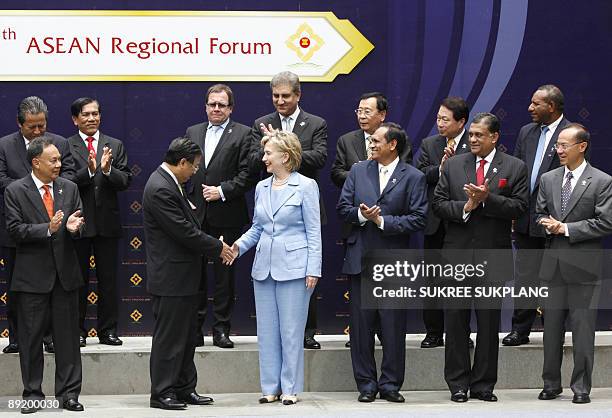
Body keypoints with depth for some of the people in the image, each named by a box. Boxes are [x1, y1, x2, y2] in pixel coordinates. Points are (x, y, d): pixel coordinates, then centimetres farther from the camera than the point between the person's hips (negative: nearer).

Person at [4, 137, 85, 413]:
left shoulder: (69, 188, 9)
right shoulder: (15, 191, -3)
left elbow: (78, 225, 10)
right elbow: (15, 230, -9)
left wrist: (74, 227, -14)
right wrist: (47, 229, -21)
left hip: (65, 273, 3)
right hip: (32, 274, -3)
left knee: (67, 336, 5)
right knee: (30, 338, 3)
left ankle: (69, 393, 12)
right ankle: (33, 394, 12)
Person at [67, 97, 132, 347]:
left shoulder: (115, 146, 10)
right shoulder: (66, 146, 1)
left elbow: (125, 181, 1)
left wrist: (107, 170, -16)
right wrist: (88, 171, -23)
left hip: (107, 222, 2)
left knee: (108, 279, 6)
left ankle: (108, 330, 12)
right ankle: (78, 330, 11)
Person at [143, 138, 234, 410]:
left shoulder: (169, 183, 12)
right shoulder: (160, 189, -21)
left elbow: (189, 227, 16)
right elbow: (184, 232, -22)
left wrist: (215, 245, 6)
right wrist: (218, 248, -10)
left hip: (182, 276, 10)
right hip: (170, 278, -10)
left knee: (185, 337, 15)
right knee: (168, 337, -2)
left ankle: (185, 389, 22)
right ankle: (162, 393, 6)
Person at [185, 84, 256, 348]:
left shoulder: (243, 134, 0)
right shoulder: (192, 133, 14)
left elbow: (247, 175, -6)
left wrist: (222, 191, -14)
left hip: (225, 216, -3)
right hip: (195, 215, 3)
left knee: (224, 274, 3)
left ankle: (221, 329, 9)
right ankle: (194, 328, 11)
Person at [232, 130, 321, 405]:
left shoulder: (305, 186, -4)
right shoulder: (262, 188, 12)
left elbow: (314, 232, -5)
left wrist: (313, 269, -10)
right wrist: (239, 246, 0)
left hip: (293, 268, -6)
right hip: (264, 267, 6)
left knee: (291, 330, -1)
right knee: (266, 330, 8)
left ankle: (290, 388, 7)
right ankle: (271, 387, 15)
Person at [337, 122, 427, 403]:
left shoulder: (413, 178, -1)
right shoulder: (358, 171, 10)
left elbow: (418, 219, -8)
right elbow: (343, 208, 7)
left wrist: (383, 220, -14)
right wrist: (361, 215, -13)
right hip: (360, 260, 3)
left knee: (393, 327, 2)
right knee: (361, 325, 5)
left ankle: (390, 384, 11)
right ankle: (366, 384, 13)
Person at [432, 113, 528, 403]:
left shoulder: (514, 168, 3)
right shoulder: (452, 165, 8)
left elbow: (519, 207, -5)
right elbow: (438, 204, 4)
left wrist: (487, 198, -17)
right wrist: (465, 207, -13)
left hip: (493, 256, -1)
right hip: (457, 254, 2)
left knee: (489, 322, 4)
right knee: (456, 322, 4)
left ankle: (483, 385, 13)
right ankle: (458, 384, 13)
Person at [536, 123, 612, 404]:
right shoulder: (548, 179, 11)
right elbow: (539, 214, 16)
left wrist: (566, 228, -13)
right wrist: (548, 224, -7)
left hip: (584, 265, -4)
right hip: (554, 264, 5)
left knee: (583, 328, 0)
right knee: (551, 328, 9)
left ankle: (581, 387, 7)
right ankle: (551, 384, 18)